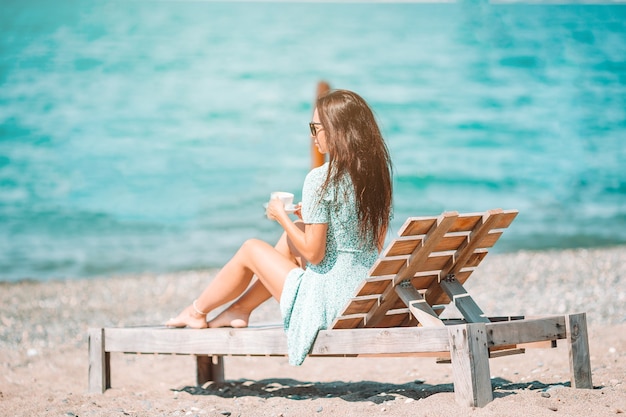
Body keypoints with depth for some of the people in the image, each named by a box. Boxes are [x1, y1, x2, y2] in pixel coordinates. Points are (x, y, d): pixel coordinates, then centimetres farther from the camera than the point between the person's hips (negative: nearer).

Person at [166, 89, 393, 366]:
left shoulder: (321, 179, -19)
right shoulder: (378, 172, 2)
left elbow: (313, 254, -17)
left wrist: (281, 216, -2)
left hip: (327, 302, -7)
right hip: (369, 296, 7)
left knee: (251, 249, 13)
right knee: (293, 232, 24)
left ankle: (197, 312, 35)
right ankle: (241, 309, 33)